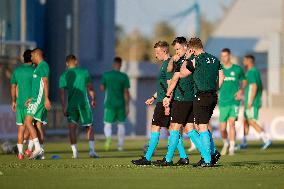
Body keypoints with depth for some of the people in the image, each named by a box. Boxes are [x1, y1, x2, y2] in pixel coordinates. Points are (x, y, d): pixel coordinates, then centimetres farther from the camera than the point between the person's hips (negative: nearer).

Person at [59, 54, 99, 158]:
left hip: (71, 104, 1)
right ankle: (91, 150, -3)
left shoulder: (63, 76, 3)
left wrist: (64, 107, 2)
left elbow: (62, 93, -1)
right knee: (89, 127, 8)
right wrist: (93, 99, 19)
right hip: (84, 103, -1)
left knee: (72, 127, 4)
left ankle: (74, 152, -4)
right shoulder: (84, 72, 1)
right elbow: (90, 88, 5)